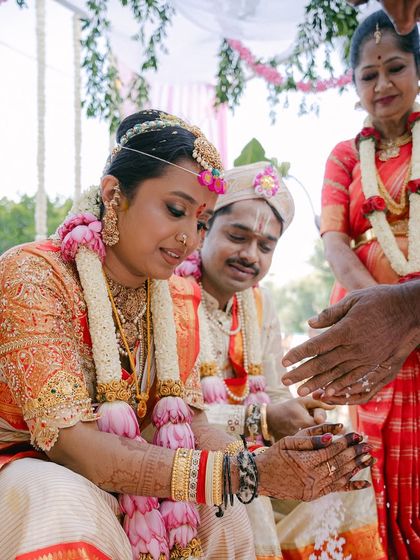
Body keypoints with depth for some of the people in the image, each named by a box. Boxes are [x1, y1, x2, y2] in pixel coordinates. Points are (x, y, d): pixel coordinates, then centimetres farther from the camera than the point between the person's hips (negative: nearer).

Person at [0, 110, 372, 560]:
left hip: (117, 480, 6)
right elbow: (71, 443, -28)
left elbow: (186, 419, -2)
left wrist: (266, 467, -23)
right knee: (65, 503, -35)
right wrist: (241, 476, -33)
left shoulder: (178, 299, 0)